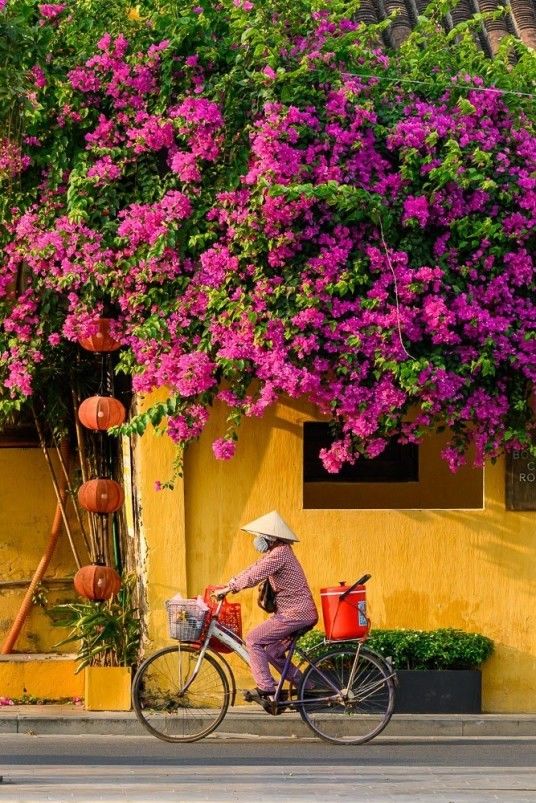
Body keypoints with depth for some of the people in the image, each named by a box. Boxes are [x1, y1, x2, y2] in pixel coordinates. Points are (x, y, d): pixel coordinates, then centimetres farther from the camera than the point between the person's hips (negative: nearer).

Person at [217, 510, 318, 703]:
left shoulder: (280, 553, -16)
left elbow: (254, 576, -22)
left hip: (295, 614, -10)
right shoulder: (277, 552, 16)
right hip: (304, 614, 10)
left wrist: (229, 589, -15)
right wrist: (227, 585, 9)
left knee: (253, 640, -9)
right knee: (273, 652, 18)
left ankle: (265, 689, -11)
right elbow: (253, 570, 18)